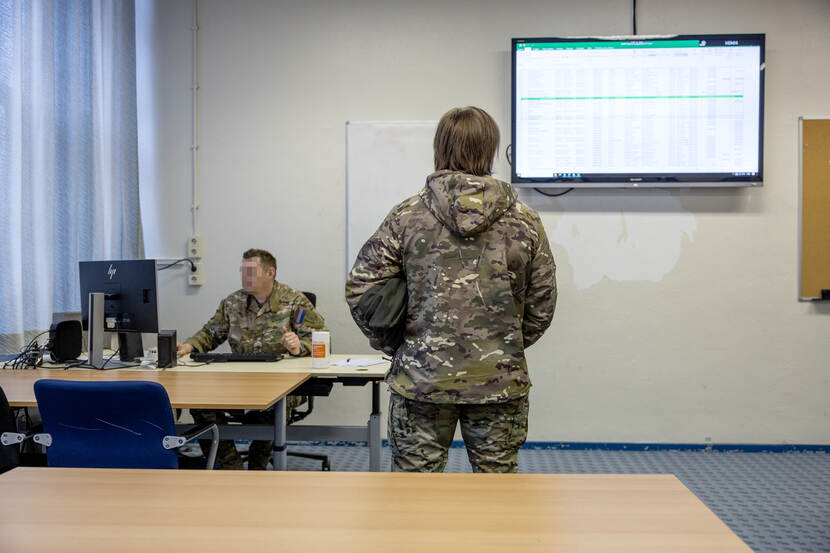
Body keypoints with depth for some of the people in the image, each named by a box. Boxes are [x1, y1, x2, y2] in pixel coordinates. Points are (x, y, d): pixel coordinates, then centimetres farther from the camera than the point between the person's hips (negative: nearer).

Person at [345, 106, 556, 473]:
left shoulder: (406, 215, -4)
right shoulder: (524, 220, 0)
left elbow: (360, 286, -4)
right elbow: (542, 303, 5)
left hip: (422, 377, -1)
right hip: (500, 381, 1)